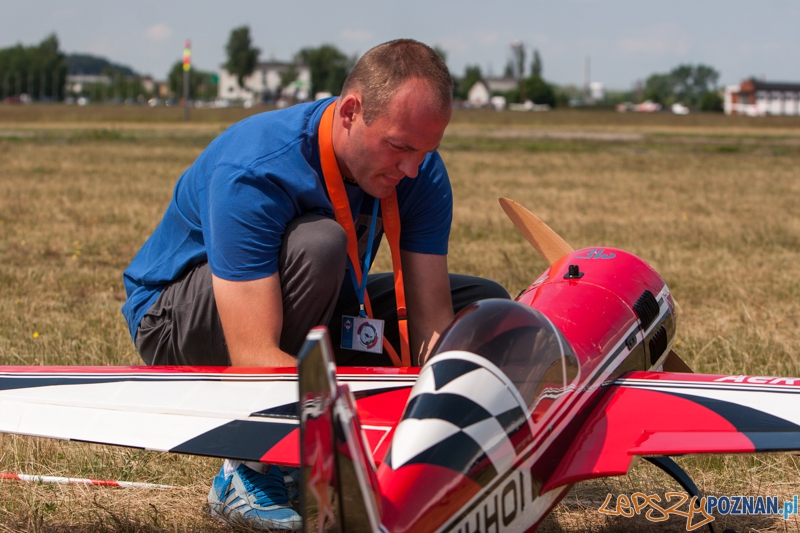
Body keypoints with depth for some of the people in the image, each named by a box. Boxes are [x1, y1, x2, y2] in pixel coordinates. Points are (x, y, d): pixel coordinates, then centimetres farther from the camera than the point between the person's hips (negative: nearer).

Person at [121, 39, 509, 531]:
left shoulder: (421, 172, -15)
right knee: (318, 244, -36)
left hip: (311, 321, 7)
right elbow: (253, 358, -41)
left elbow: (432, 320, -17)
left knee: (487, 305, -5)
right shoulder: (252, 173, -35)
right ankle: (250, 471, -22)